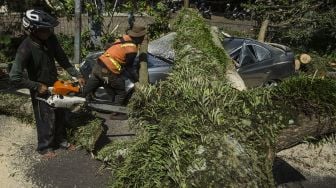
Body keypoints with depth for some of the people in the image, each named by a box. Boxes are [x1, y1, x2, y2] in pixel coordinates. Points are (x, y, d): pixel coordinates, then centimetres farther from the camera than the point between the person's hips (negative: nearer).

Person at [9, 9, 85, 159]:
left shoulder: (51, 39, -13)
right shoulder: (26, 48, -29)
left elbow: (62, 60, -1)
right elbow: (15, 77, -29)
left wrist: (77, 75, -6)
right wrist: (38, 86, -22)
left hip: (55, 85, 6)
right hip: (41, 90, -6)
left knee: (60, 114, 19)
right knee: (46, 120, 8)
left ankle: (60, 139, 41)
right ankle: (44, 147, 31)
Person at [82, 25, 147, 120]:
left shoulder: (125, 38, 8)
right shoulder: (132, 49, -13)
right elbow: (128, 67, -3)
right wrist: (136, 78, 13)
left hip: (98, 65, 7)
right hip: (108, 72, -7)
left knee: (87, 90, 17)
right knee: (121, 93, 12)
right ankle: (115, 114, 19)